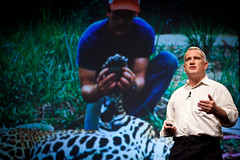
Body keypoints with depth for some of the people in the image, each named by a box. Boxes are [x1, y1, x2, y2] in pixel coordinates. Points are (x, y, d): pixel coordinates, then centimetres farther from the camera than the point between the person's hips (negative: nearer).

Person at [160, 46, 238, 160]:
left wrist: (215, 110, -22)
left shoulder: (217, 88, 9)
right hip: (178, 149, 4)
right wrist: (168, 129, 6)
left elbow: (232, 118, -3)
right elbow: (170, 120, 29)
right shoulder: (176, 94, 24)